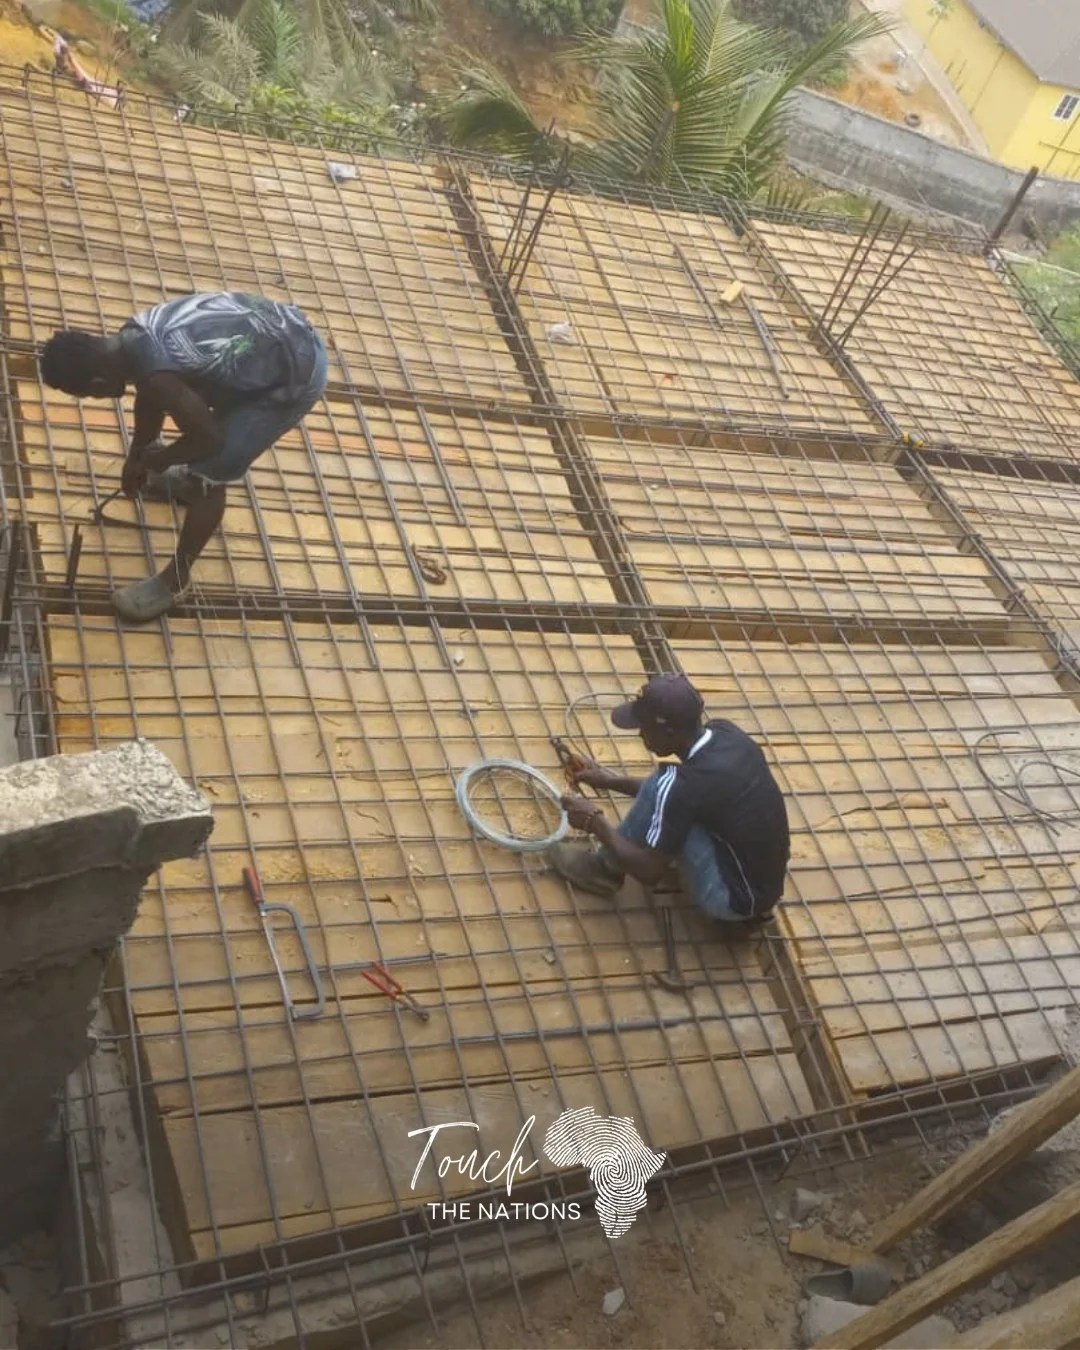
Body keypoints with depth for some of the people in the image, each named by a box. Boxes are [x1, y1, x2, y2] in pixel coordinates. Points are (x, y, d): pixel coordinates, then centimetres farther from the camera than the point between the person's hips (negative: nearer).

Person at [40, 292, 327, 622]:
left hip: (296, 376, -9)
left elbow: (209, 440, -16)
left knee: (209, 474, -3)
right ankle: (193, 478, 58)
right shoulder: (133, 335, 2)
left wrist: (159, 460, 3)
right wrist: (136, 457, 31)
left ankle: (176, 578, 14)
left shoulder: (157, 375, -26)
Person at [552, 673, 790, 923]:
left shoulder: (688, 784, -27)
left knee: (666, 787, -15)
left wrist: (596, 822, -6)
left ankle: (604, 870, 5)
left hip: (738, 901, -8)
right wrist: (611, 780, 13)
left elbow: (650, 871, -17)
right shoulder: (726, 733, -5)